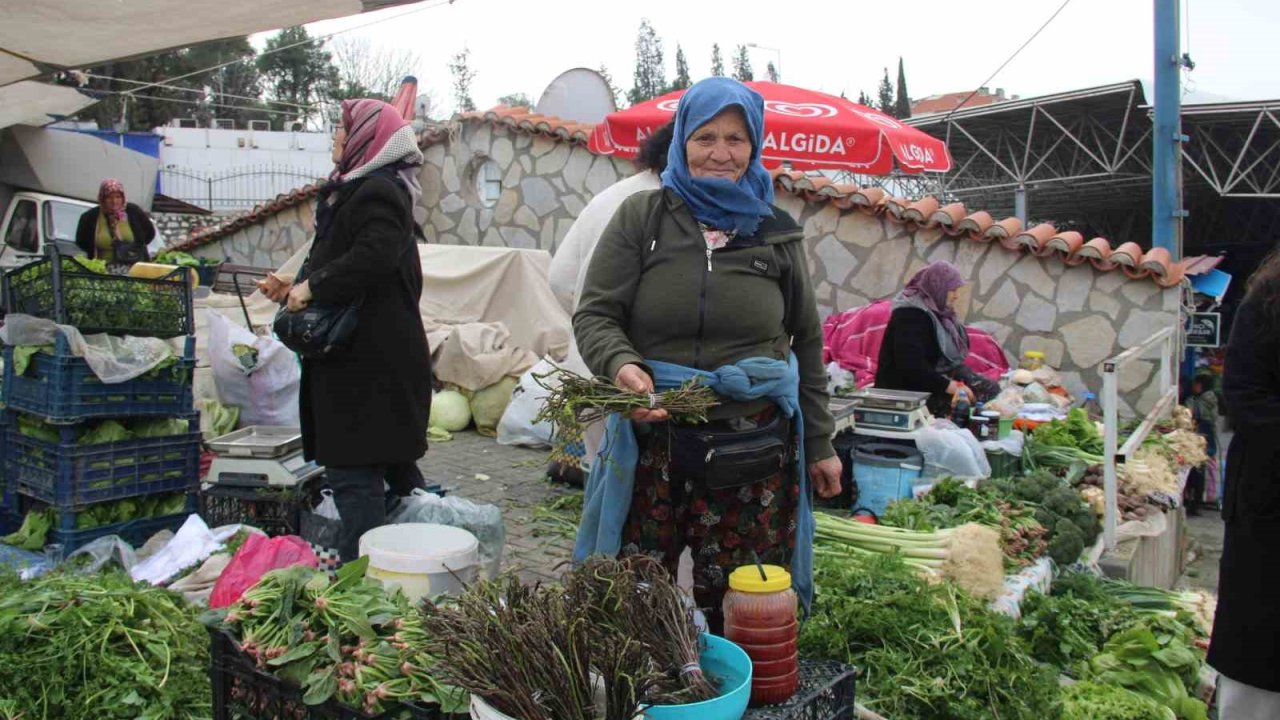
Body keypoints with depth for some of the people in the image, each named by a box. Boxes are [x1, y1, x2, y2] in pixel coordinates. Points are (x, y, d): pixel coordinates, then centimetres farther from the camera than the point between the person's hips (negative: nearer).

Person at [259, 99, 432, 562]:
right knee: (395, 464, 18)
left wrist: (313, 286, -20)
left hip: (370, 364, -11)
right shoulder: (356, 190, 21)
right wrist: (296, 288, 10)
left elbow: (374, 257, -28)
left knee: (353, 471, -10)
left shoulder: (378, 191, -12)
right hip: (368, 359, 11)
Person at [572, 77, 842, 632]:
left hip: (756, 446, 1)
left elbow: (806, 341, 16)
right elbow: (594, 315, 2)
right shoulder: (641, 218, 5)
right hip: (652, 441, -1)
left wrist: (819, 443, 16)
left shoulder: (775, 233, 10)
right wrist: (621, 366, -20)